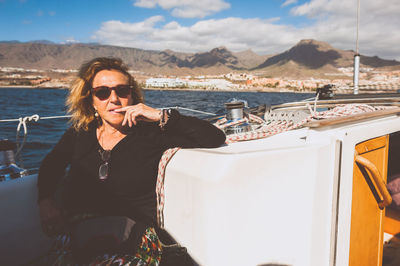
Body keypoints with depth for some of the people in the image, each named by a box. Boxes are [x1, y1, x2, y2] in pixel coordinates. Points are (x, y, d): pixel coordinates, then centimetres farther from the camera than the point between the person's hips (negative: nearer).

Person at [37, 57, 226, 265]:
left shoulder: (150, 133, -1)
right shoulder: (79, 134, 11)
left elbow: (215, 138, -6)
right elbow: (50, 165, 27)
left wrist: (162, 116, -11)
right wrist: (46, 201, 8)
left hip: (134, 240, -3)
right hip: (80, 238, 3)